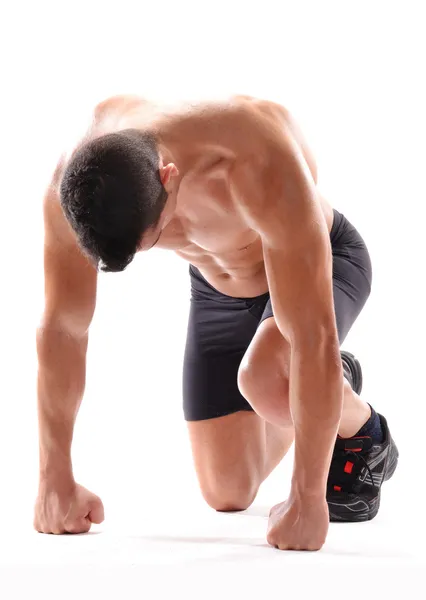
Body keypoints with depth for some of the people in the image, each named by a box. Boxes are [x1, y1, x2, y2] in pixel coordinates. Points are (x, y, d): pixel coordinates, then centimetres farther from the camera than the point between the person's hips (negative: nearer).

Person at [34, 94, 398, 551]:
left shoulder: (259, 169, -44)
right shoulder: (75, 185, -30)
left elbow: (314, 337, -42)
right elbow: (61, 327, -18)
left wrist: (307, 499, -39)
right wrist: (55, 481, -16)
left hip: (317, 263, -4)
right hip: (219, 287, 5)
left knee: (263, 378, -38)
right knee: (227, 494, 4)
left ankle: (364, 440, -4)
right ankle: (327, 388, 32)